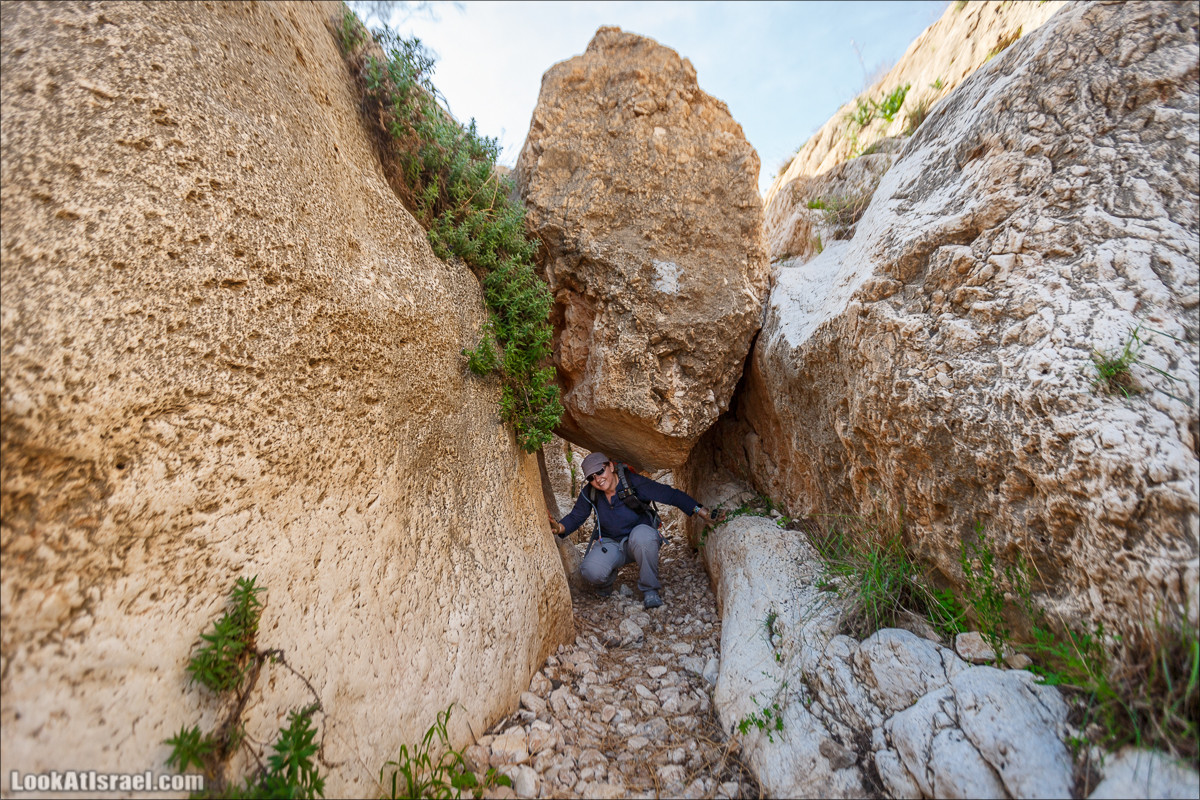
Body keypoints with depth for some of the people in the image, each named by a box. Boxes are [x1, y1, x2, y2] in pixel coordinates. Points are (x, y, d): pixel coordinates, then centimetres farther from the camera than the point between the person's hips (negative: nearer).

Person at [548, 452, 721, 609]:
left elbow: (672, 495, -19)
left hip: (640, 542, -2)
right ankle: (607, 579, 11)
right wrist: (559, 527, -24)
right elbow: (576, 516, -1)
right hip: (611, 544, 2)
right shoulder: (590, 493, -10)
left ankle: (650, 589, -15)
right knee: (591, 571, -29)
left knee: (641, 535, -40)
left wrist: (701, 511, -28)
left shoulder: (633, 483, -21)